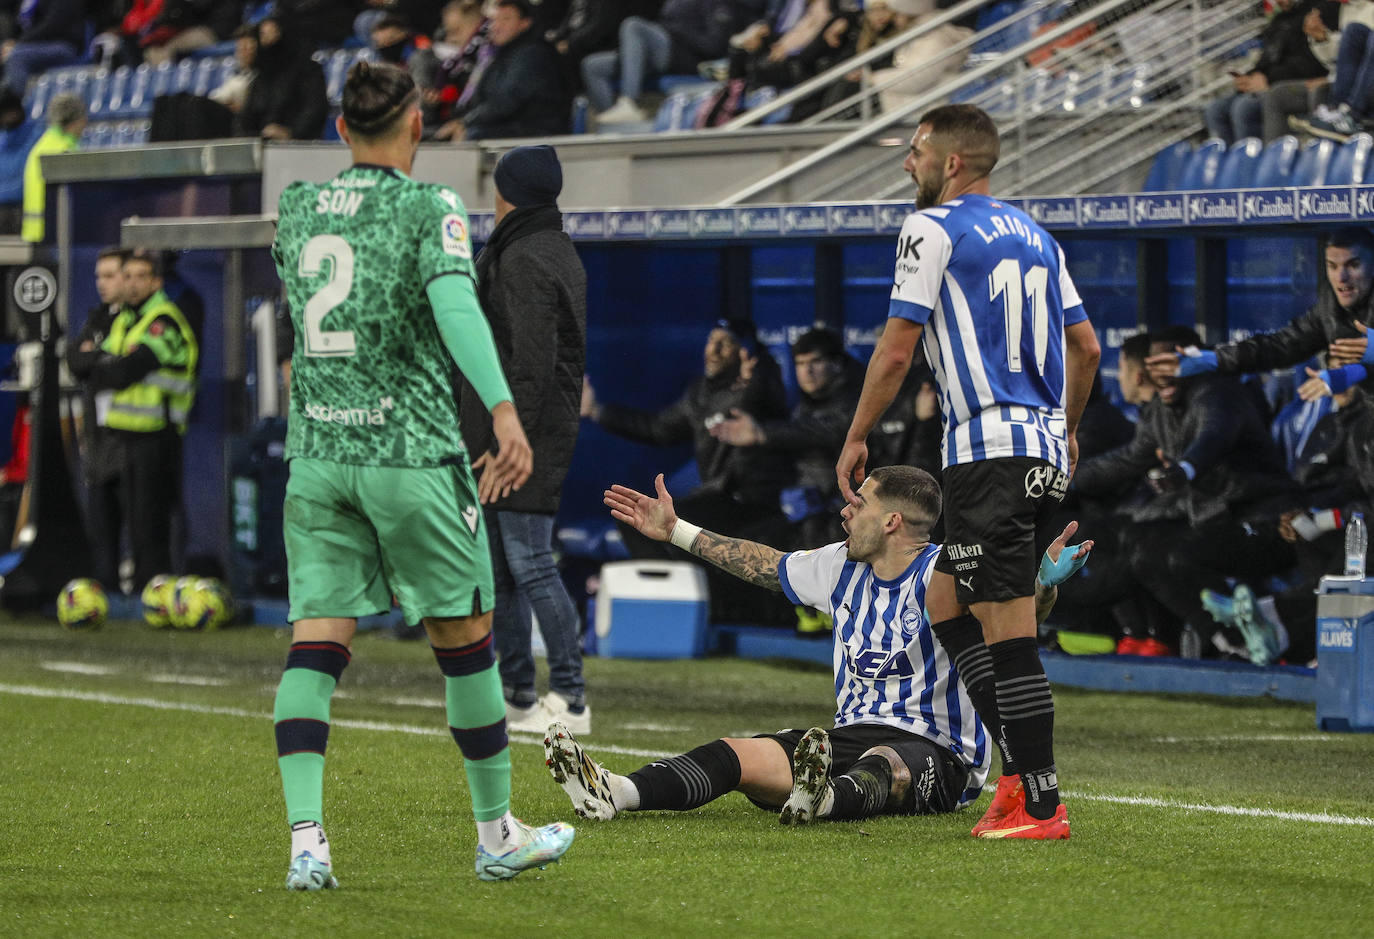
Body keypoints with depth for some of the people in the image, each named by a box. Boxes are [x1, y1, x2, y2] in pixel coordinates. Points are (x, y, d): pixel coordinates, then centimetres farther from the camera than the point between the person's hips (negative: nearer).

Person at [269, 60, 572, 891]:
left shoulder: (296, 209, 10)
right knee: (466, 635, 9)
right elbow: (456, 306, -22)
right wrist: (504, 411, -31)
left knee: (316, 642, -1)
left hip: (316, 450, 4)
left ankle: (306, 839, -16)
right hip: (410, 449, -4)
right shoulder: (429, 208, -6)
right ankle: (499, 835, 18)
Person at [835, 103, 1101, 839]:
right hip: (1045, 450, 8)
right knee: (946, 602, 17)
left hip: (989, 450, -8)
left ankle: (1040, 805, -9)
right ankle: (1021, 773, 10)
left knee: (1008, 632, -7)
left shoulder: (932, 229, -4)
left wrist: (856, 438, 3)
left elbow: (897, 348, -7)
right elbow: (1086, 344, 20)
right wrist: (1067, 427, 34)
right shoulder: (1032, 234, 18)